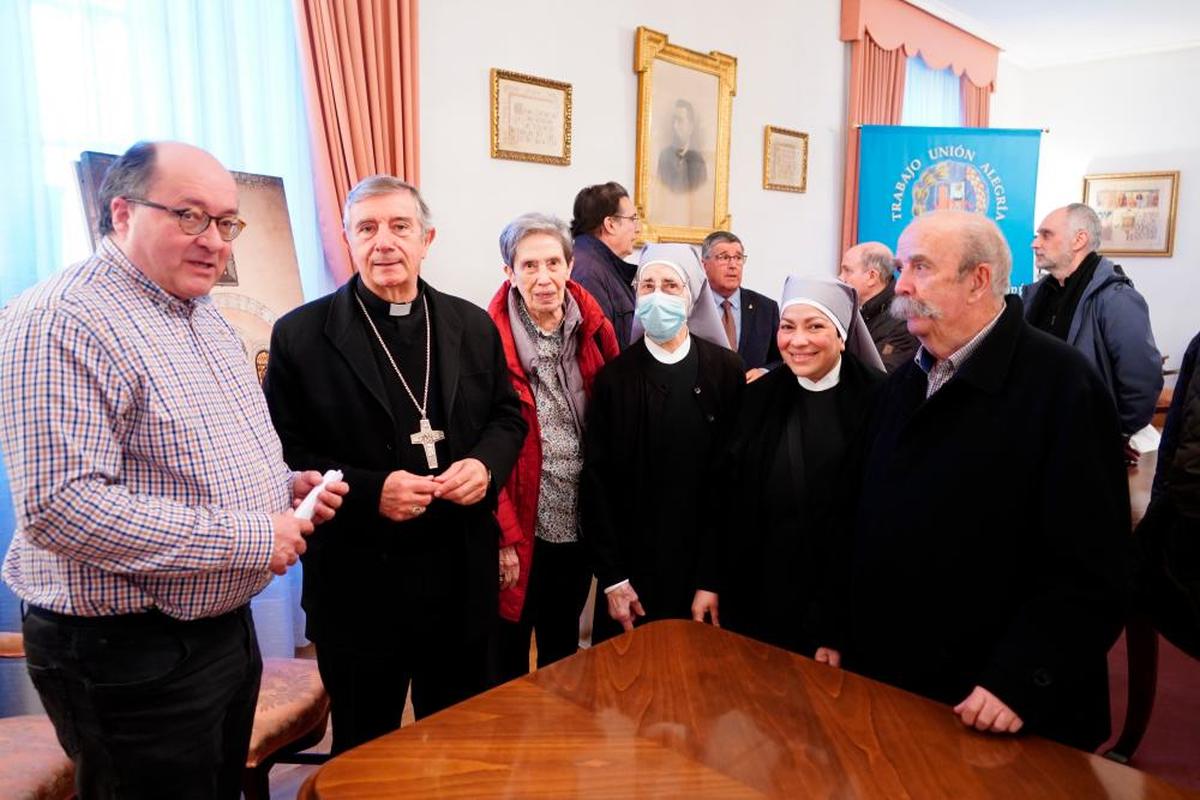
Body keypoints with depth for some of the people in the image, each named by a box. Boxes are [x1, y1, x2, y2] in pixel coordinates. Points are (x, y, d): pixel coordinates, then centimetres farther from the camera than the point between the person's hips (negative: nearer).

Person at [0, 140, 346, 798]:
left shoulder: (202, 316, 10)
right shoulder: (60, 322, -19)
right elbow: (59, 505, -27)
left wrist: (285, 484, 1)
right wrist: (247, 539, -24)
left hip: (225, 625, 9)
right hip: (128, 655, -8)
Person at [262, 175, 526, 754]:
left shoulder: (473, 325, 5)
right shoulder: (301, 335, -6)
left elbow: (507, 416, 12)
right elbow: (282, 455, -7)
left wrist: (486, 464, -10)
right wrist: (369, 491, -21)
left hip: (462, 580, 4)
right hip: (359, 587, -3)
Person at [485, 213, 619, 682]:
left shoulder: (593, 330, -1)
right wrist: (504, 536, -13)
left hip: (579, 523, 4)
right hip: (519, 528, -4)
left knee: (563, 646, 23)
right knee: (508, 653, 14)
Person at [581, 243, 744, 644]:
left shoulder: (726, 371, -3)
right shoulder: (614, 376, -1)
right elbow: (596, 479, -2)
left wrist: (713, 579, -8)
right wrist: (612, 577, -6)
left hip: (703, 567, 0)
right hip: (631, 570, 1)